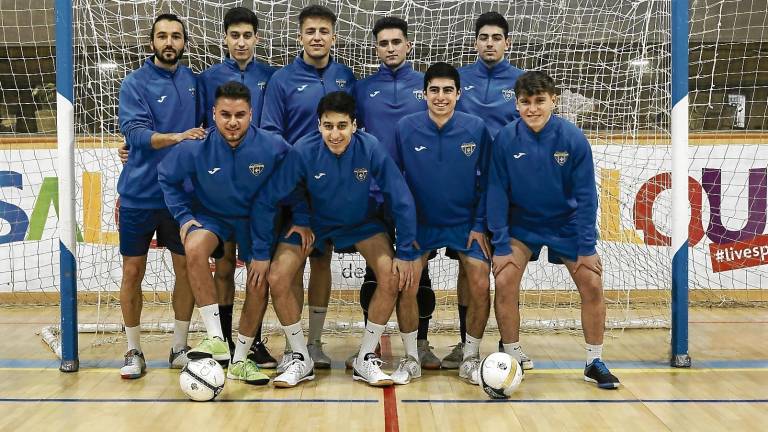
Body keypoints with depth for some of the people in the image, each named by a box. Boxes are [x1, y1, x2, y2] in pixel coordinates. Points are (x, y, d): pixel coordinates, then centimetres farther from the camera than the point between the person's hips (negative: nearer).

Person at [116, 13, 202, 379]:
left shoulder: (193, 80, 8)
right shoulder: (134, 83, -5)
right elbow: (135, 132, -18)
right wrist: (176, 136, -31)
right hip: (139, 194, -3)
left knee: (186, 269, 5)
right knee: (132, 272, 3)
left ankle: (179, 348, 19)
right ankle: (134, 351, 18)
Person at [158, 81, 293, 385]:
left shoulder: (273, 147, -21)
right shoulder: (195, 147, -20)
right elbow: (167, 178, -3)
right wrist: (184, 217, -10)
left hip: (256, 218, 1)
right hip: (211, 215, -1)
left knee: (260, 284, -4)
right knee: (194, 248, -33)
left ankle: (240, 360, 16)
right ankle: (216, 338, -28)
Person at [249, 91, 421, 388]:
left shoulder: (370, 149, -26)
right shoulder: (303, 151, -26)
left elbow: (402, 201, -19)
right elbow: (267, 201, -19)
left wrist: (405, 254, -19)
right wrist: (260, 254, -16)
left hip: (361, 224, 0)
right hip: (312, 222, 0)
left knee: (393, 277, -22)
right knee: (277, 279, -18)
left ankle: (366, 359, -2)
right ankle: (301, 359, 4)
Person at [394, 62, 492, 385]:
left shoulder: (476, 129, -9)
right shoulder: (405, 128, -9)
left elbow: (485, 181, -1)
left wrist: (480, 225, -5)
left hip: (466, 223, 0)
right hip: (420, 223, 0)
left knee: (481, 287, -10)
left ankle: (470, 358, 11)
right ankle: (411, 359, 10)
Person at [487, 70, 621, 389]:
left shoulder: (573, 138, -16)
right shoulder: (505, 139, -15)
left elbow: (585, 195, -11)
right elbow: (497, 193, -11)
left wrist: (587, 247, -12)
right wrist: (501, 245, -15)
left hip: (566, 225, 0)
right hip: (521, 224, 0)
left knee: (592, 285, -6)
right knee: (504, 282, -16)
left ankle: (594, 362, 14)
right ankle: (512, 359, 3)